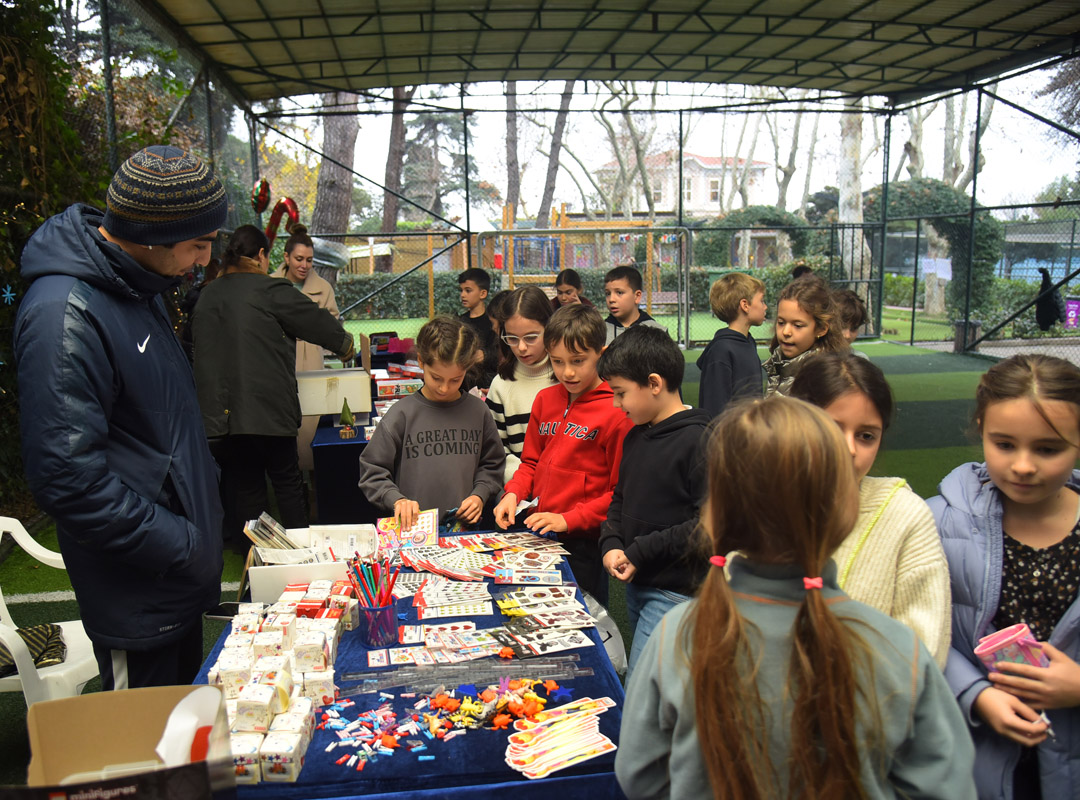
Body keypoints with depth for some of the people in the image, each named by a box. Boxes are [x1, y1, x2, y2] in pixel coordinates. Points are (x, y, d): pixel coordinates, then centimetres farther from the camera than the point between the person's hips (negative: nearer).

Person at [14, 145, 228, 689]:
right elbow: (67, 476, -27)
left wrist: (205, 493, 15)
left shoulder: (140, 286, 7)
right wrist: (180, 546, -20)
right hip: (136, 591, -9)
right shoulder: (64, 315, -25)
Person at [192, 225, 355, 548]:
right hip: (268, 410, -5)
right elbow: (317, 322, -1)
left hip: (218, 413, 5)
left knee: (246, 488, 12)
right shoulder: (271, 290, -8)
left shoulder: (207, 296, 12)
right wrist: (345, 343, 18)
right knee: (287, 480, 8)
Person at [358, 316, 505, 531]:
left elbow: (492, 465, 20)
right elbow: (371, 472, 3)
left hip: (466, 528, 1)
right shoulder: (401, 414, 0)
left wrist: (479, 495, 4)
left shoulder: (477, 411, 7)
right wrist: (397, 499, -13)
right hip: (414, 528, -1)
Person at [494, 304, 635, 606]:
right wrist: (513, 493, -1)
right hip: (537, 534, 6)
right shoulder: (545, 400, 7)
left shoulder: (617, 411, -14)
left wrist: (568, 520, -17)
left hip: (583, 542, -6)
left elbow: (622, 491, -13)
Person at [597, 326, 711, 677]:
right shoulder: (636, 436, 10)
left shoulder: (699, 440, -17)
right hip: (637, 584, 9)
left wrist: (641, 552, -17)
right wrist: (611, 545, 0)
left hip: (676, 592, -8)